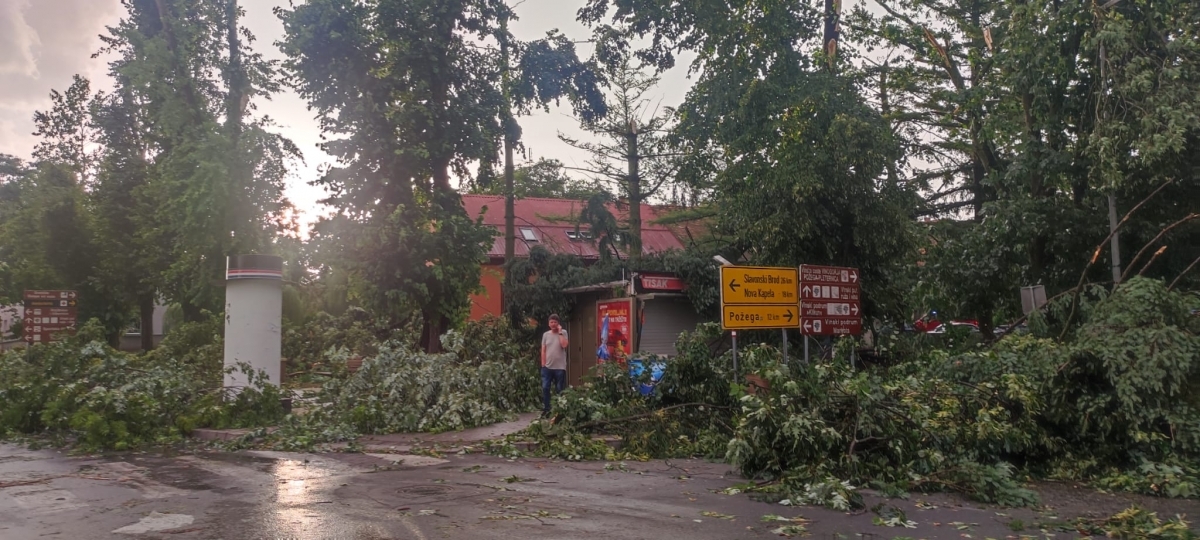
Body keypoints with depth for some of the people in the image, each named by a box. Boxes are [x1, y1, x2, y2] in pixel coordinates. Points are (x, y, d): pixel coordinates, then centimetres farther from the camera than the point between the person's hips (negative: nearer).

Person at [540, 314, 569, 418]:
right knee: (545, 388, -2)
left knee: (559, 390, 6)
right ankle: (546, 409, 7)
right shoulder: (546, 334, 7)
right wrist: (543, 364, 2)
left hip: (560, 367, -3)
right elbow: (543, 351, 8)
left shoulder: (563, 332, -1)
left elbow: (564, 345, -18)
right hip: (547, 367, 3)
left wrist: (560, 332, -14)